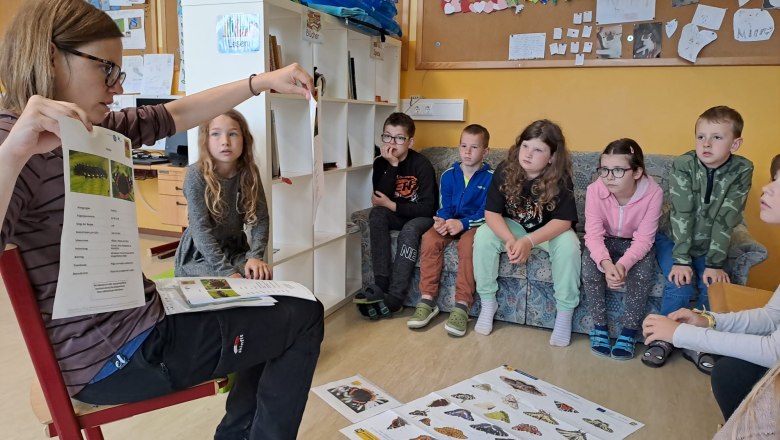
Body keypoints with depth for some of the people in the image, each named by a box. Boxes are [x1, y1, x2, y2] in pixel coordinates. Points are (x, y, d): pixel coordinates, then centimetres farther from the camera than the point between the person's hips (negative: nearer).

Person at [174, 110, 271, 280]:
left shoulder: (249, 173, -4)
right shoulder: (196, 175, -16)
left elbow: (261, 218, -5)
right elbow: (200, 227, -21)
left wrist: (255, 256, -20)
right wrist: (226, 270, -28)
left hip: (236, 250, 4)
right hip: (199, 255, -4)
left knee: (263, 278, -19)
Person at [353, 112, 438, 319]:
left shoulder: (422, 165, -17)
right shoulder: (380, 163, -4)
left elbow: (427, 208, -20)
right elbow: (379, 198, -17)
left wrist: (391, 205, -21)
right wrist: (392, 165, -24)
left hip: (421, 217, -4)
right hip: (396, 216, 4)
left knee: (410, 229, -35)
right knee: (376, 213, -26)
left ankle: (395, 297, -32)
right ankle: (381, 284, -29)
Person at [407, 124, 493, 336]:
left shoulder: (491, 177, -5)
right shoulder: (449, 174, 7)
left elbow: (487, 213, -11)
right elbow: (444, 207, 5)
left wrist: (462, 223, -27)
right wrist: (442, 221, -19)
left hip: (475, 224, -3)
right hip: (450, 222, 4)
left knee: (468, 244, -37)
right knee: (429, 239, -27)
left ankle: (462, 306, -31)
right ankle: (427, 300, -21)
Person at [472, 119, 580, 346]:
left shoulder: (560, 179, -23)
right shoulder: (505, 170, -19)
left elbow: (563, 221, -25)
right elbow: (491, 212, -18)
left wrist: (528, 241, -40)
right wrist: (510, 240, -37)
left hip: (549, 231, -1)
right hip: (512, 226, 2)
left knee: (568, 243, -32)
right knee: (483, 235, -26)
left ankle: (565, 313, -15)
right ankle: (488, 302, -10)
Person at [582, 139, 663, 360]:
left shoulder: (653, 193, -27)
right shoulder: (595, 190, -26)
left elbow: (643, 240, -25)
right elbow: (593, 234, -26)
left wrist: (623, 264, -44)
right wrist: (605, 262, -46)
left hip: (635, 243, 0)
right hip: (604, 241, 1)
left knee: (643, 273, -29)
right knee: (590, 267, -28)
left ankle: (629, 331, -8)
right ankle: (599, 326, -7)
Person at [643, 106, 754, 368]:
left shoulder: (741, 171, -14)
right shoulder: (683, 165, -18)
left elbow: (726, 219, -17)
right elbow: (681, 215, -22)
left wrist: (715, 264, -20)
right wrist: (681, 260, -26)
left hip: (710, 246, 2)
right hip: (674, 239, -2)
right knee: (680, 283, -21)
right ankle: (664, 339, 1)